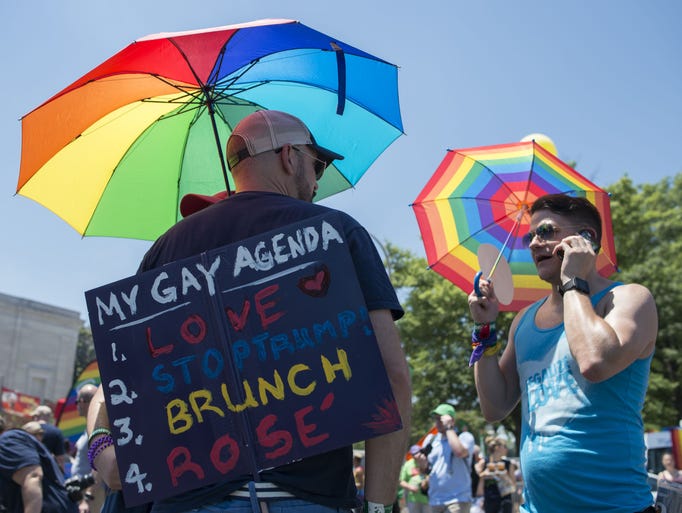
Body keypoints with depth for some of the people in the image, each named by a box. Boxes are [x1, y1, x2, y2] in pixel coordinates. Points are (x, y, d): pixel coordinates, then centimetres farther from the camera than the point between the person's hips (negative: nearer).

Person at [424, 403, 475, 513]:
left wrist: (449, 428, -16)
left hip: (457, 499, -6)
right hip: (435, 500, 6)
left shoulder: (464, 436, -2)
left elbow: (459, 452, -26)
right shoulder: (432, 440, 13)